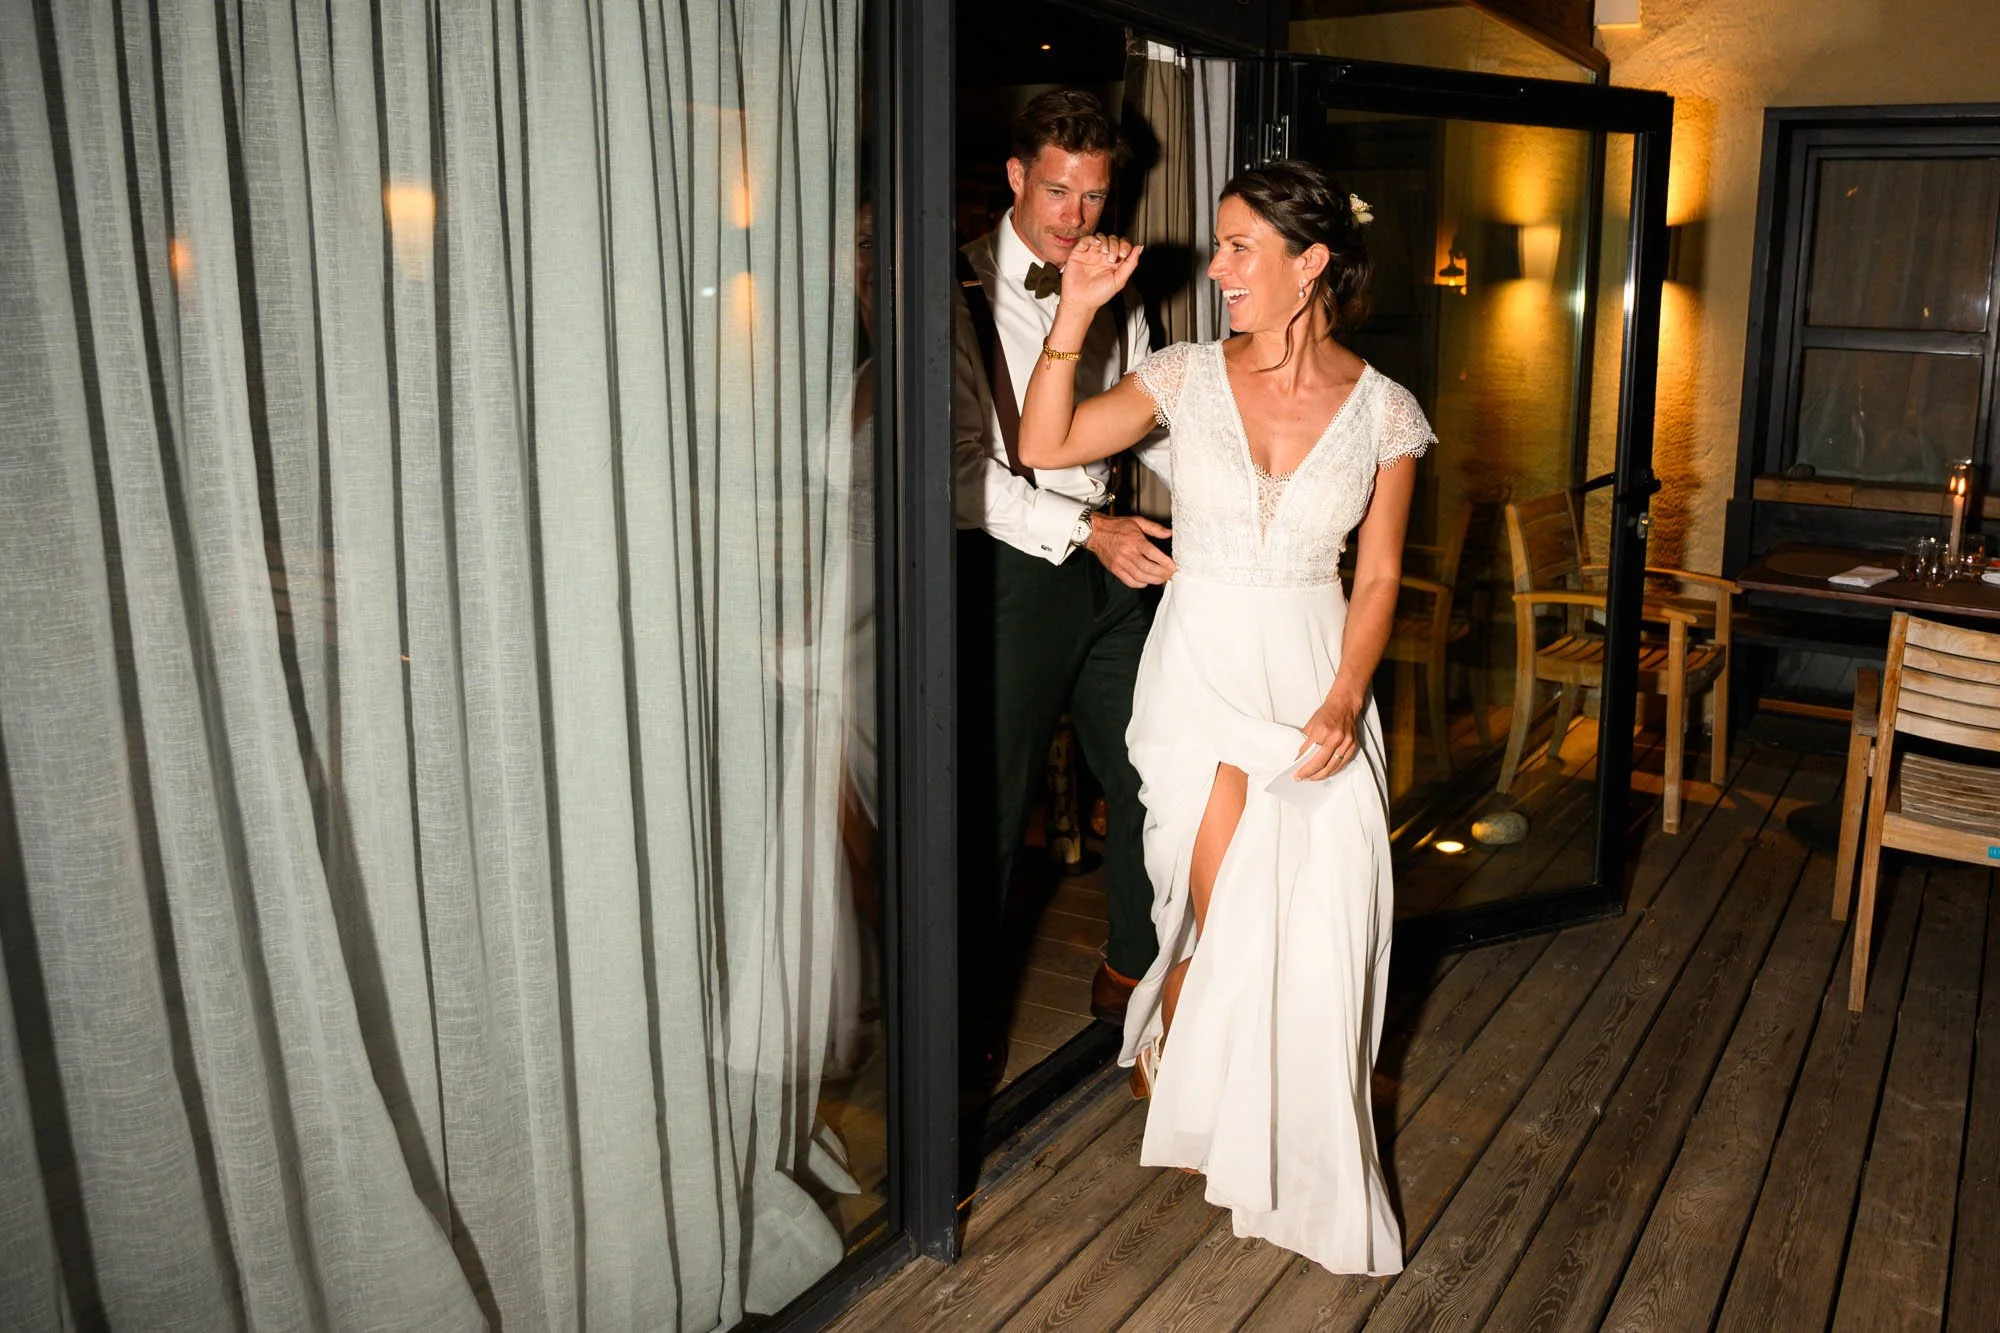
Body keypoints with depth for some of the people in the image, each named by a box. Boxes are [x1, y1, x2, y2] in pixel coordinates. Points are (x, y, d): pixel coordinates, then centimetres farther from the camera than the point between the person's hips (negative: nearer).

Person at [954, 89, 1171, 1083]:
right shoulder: (961, 293, -8)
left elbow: (1147, 430, 16)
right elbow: (964, 466, -16)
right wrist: (1087, 532, -23)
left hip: (1114, 563, 6)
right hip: (1010, 568, -5)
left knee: (1150, 783, 11)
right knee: (992, 803, 6)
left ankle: (1133, 969, 34)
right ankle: (975, 1001, 27)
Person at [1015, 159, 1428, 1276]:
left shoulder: (1384, 412, -2)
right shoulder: (1191, 377, -2)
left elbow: (1378, 575, 1)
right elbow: (1045, 445, -4)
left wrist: (1345, 699, -11)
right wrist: (1078, 311, -11)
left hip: (1318, 680, 1)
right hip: (1203, 670, -1)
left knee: (1322, 932, 3)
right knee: (1228, 920, -2)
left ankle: (1308, 1168, 29)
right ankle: (1165, 1046, 34)